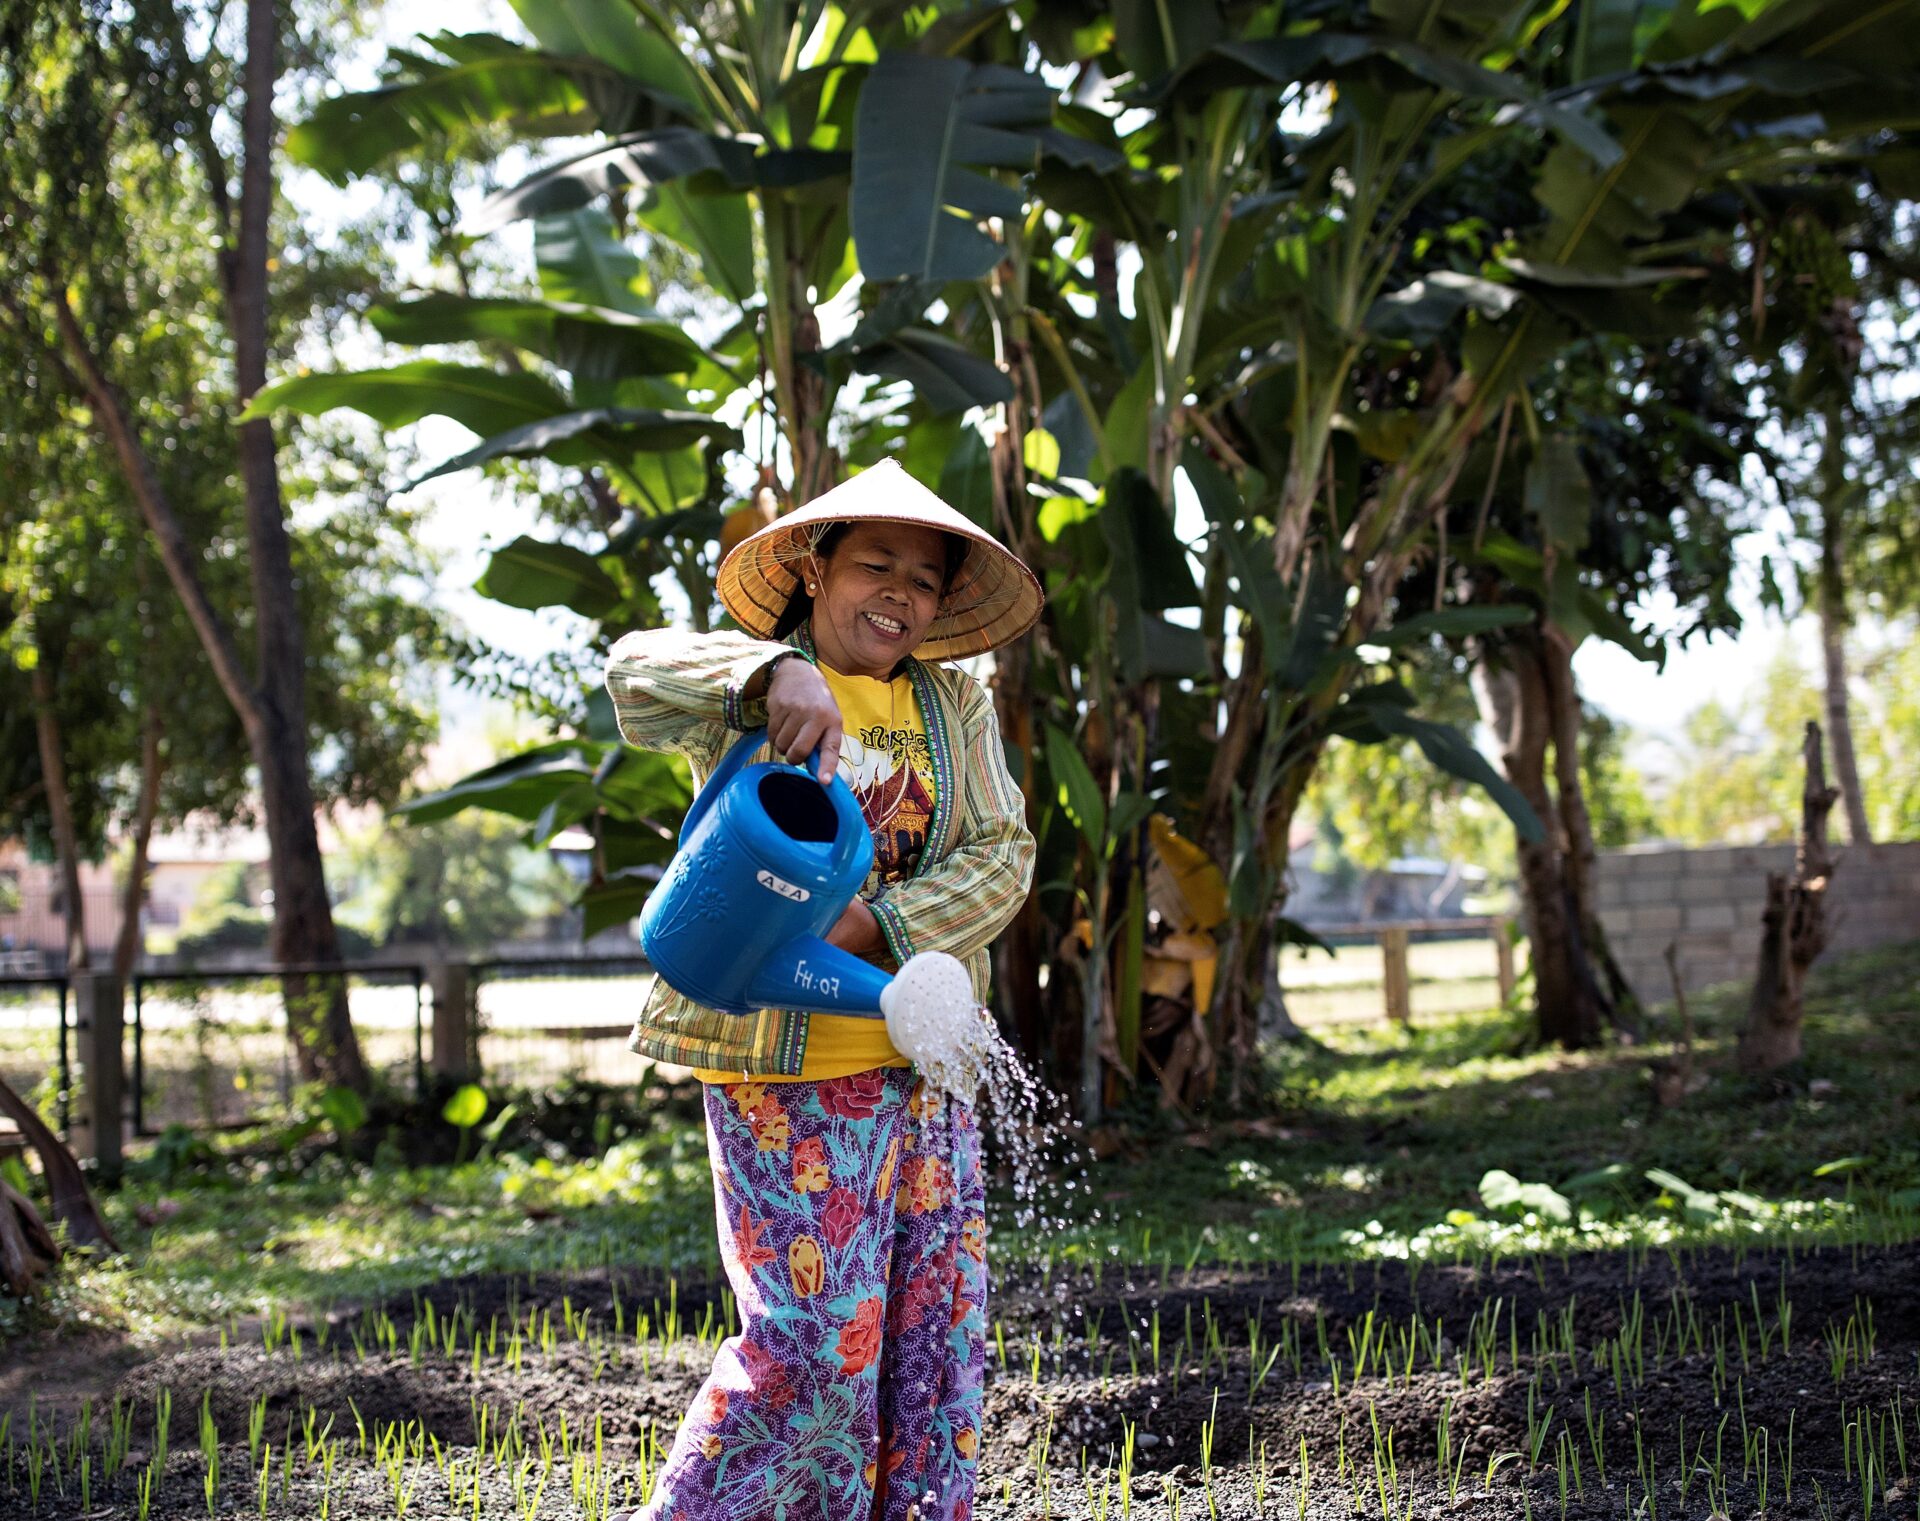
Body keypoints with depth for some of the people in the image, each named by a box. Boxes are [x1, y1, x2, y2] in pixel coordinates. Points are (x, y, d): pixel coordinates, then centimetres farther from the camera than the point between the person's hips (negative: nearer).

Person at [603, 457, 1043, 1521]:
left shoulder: (956, 706, 11)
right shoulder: (750, 689, -1)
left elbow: (1002, 857, 0)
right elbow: (638, 668, -20)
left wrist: (863, 932, -15)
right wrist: (776, 676, -38)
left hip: (923, 1063, 5)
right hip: (785, 1070, -5)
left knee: (935, 1325, 8)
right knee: (817, 1336, -7)